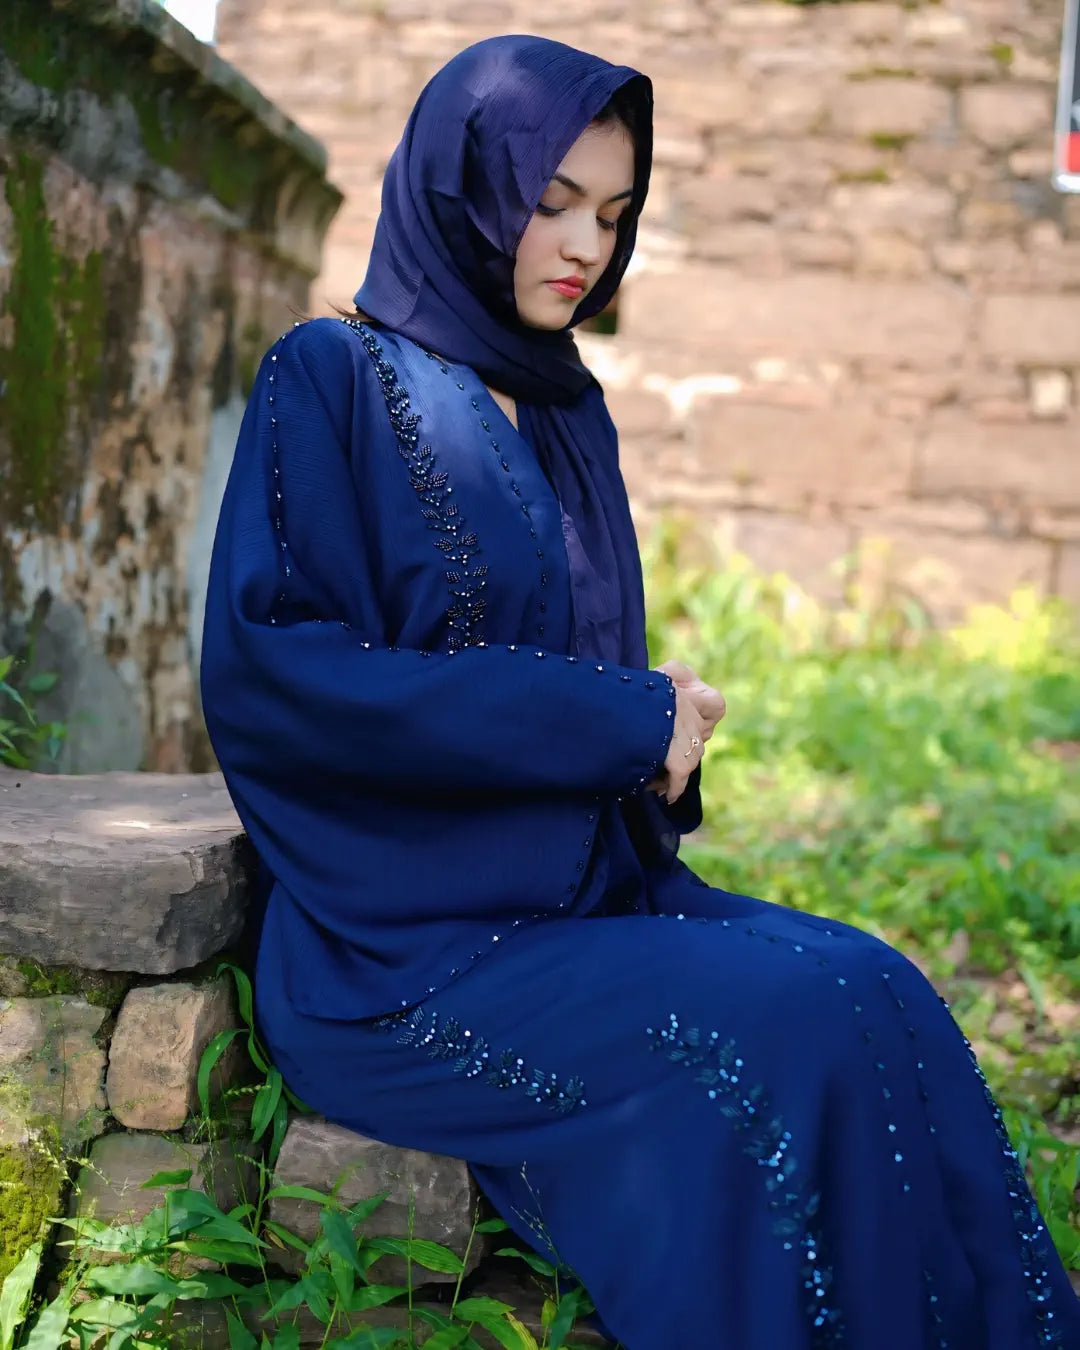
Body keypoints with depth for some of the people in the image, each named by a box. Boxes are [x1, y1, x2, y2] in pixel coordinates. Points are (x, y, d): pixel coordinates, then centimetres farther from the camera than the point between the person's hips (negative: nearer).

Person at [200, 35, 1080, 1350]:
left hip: (591, 890, 6)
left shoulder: (568, 415, 15)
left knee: (879, 990, -16)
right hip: (402, 944, -6)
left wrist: (656, 724, -4)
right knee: (785, 1039, -24)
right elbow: (267, 668, -17)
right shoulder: (330, 378, -6)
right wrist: (614, 722, -17)